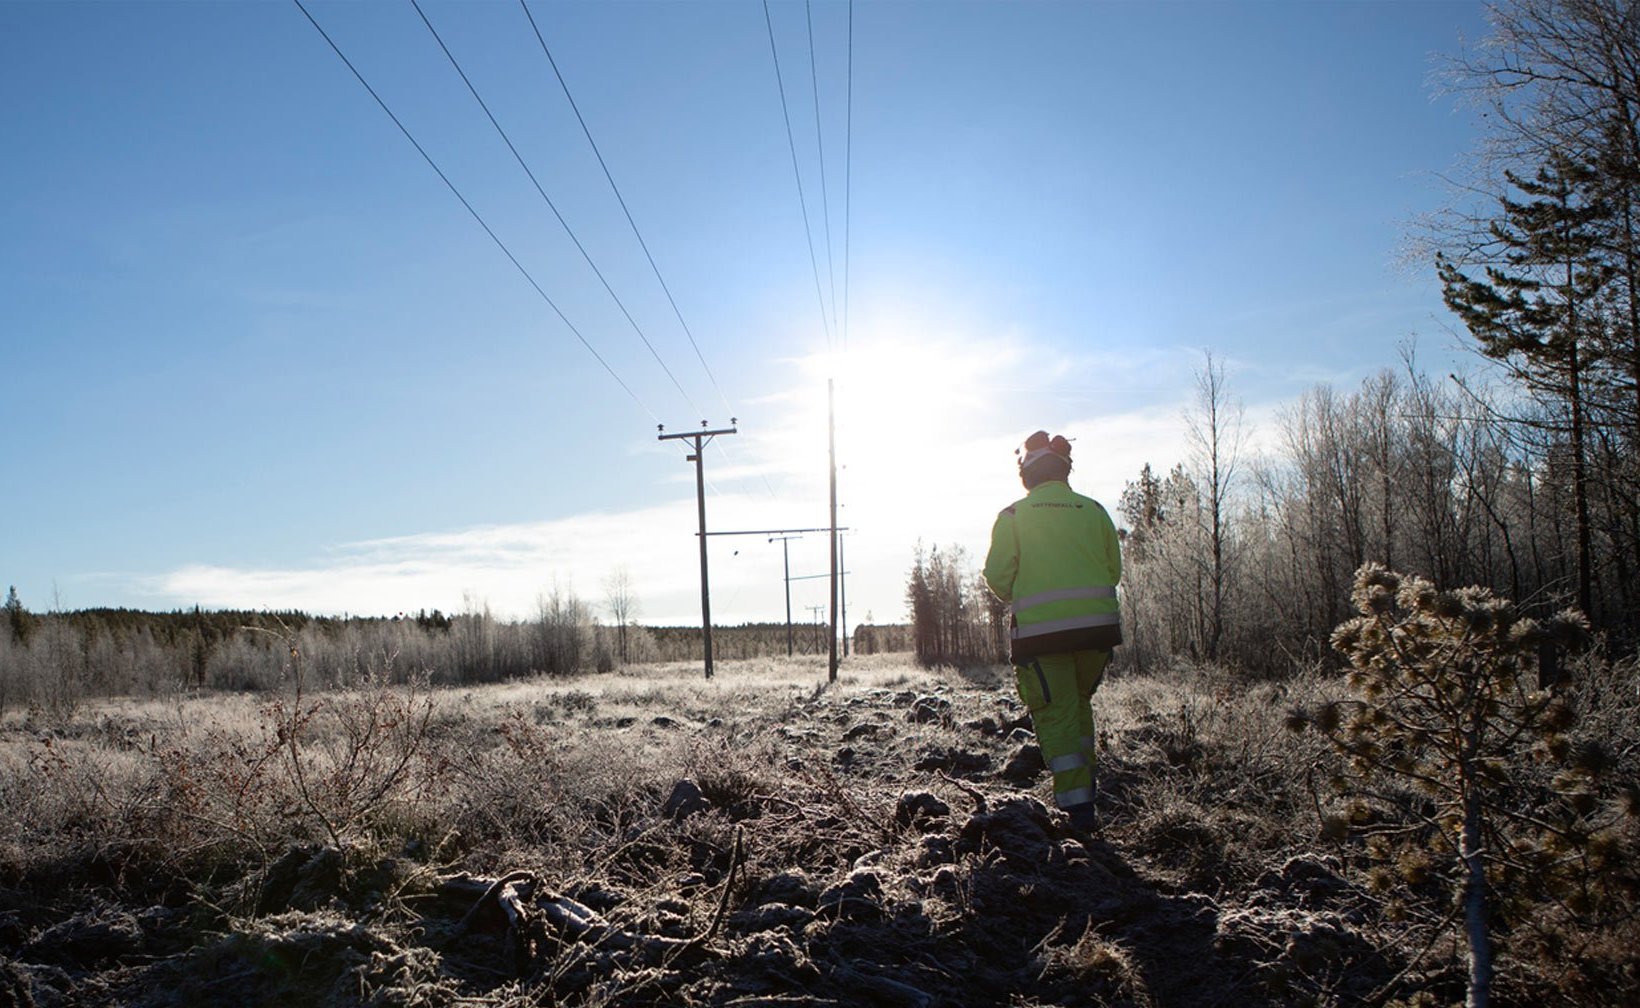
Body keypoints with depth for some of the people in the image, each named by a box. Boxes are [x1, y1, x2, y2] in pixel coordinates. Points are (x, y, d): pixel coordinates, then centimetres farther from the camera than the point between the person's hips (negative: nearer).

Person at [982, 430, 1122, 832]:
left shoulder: (1013, 515, 1)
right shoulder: (1093, 510, 8)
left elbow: (997, 575, -3)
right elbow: (1114, 569, 10)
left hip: (1040, 629, -3)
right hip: (1097, 625, 3)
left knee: (1056, 713, 2)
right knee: (1080, 704, 21)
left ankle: (1077, 804, -4)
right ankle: (1084, 790, 20)